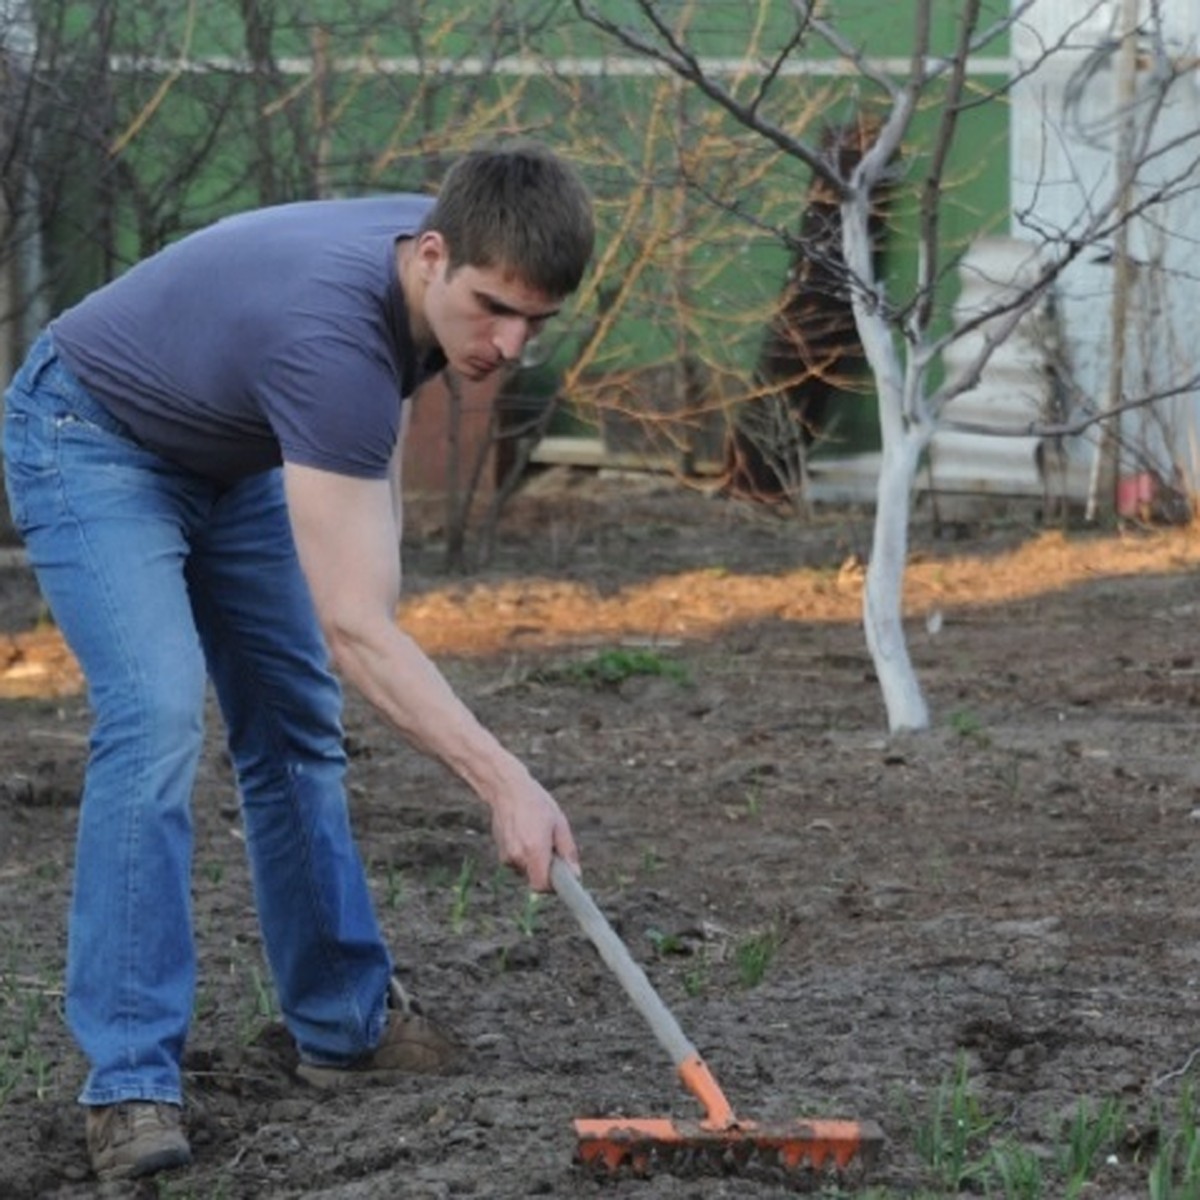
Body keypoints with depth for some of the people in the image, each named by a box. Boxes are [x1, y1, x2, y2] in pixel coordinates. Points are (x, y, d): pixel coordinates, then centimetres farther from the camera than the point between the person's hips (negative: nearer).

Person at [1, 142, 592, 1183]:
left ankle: (345, 1022, 20)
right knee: (155, 714, -24)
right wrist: (505, 782, -48)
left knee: (297, 726, 7)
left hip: (234, 452, 8)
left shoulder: (443, 275, -16)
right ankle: (130, 1079, -21)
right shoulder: (333, 333, -40)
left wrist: (376, 543, 3)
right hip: (94, 441, -8)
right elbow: (351, 629, -43)